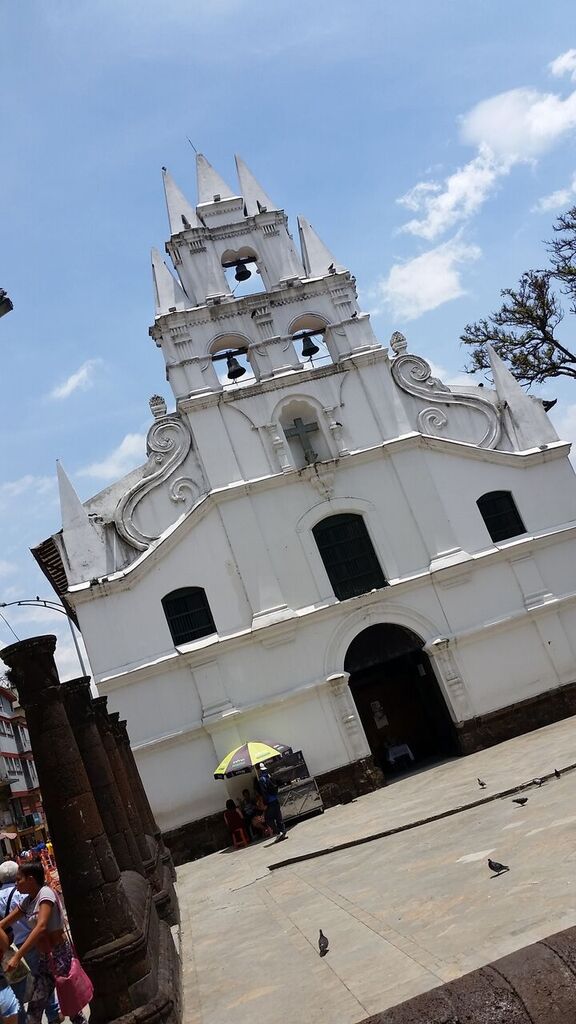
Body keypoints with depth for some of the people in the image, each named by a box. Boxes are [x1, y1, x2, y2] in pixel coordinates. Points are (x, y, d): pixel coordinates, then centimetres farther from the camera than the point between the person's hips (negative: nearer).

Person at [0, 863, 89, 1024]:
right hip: (44, 958, 8)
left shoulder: (46, 893, -16)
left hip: (59, 954, -8)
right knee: (34, 1010, 6)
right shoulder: (28, 901, 10)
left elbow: (41, 926, -27)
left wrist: (17, 956, -31)